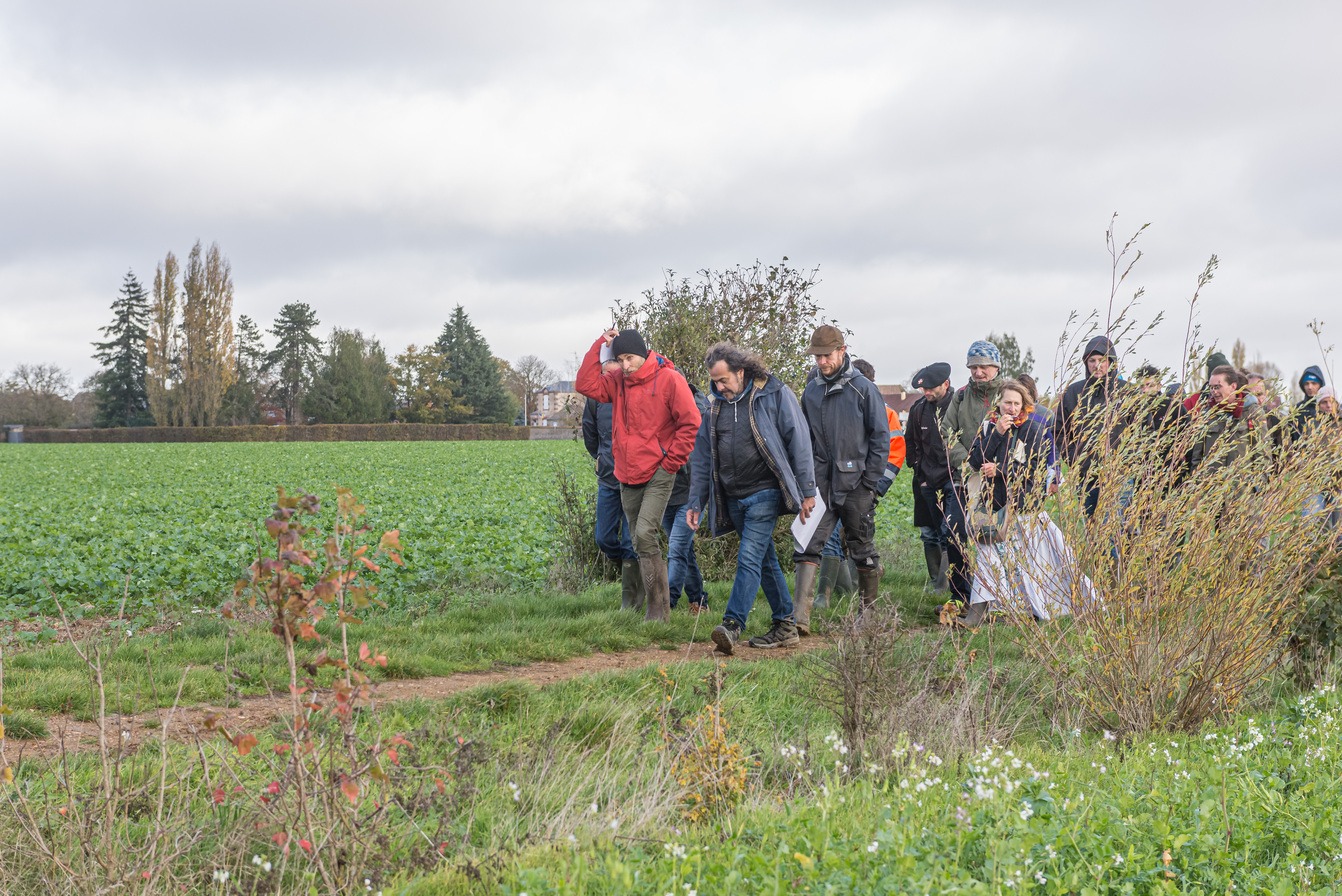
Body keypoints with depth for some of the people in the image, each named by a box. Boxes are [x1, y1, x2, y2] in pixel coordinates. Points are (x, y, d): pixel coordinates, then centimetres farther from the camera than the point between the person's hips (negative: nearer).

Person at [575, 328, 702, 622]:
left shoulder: (669, 379, -8)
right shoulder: (618, 382, 9)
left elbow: (690, 423, -7)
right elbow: (586, 385, -1)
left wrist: (671, 461, -8)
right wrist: (600, 345, -3)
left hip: (659, 474, -7)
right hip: (628, 476, 7)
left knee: (645, 534, -20)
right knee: (639, 541, 8)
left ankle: (659, 607, -14)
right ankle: (658, 606, 16)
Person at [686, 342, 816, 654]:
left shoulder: (775, 395, -5)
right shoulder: (715, 406, 11)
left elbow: (799, 443, -5)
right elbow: (703, 458, 15)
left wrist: (807, 491, -8)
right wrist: (696, 503, 10)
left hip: (764, 492, -6)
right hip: (733, 498, 6)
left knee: (749, 558, -15)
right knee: (766, 561, 11)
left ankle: (732, 626, -20)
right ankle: (785, 626, 17)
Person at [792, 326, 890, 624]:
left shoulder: (863, 389, -4)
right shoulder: (811, 392, 9)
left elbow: (881, 437, -3)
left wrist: (870, 481, -9)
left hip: (856, 484, -3)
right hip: (820, 484, 3)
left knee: (862, 549, 8)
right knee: (808, 546, -8)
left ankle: (869, 608, 25)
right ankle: (800, 617, -13)